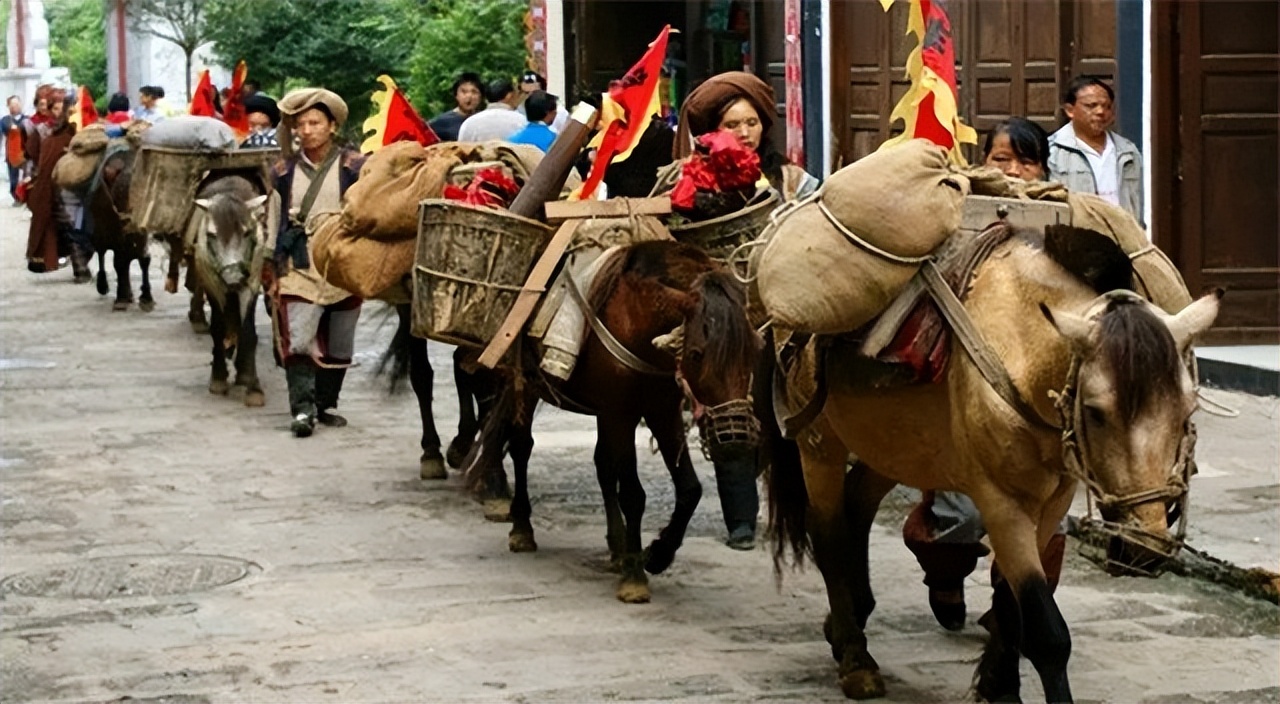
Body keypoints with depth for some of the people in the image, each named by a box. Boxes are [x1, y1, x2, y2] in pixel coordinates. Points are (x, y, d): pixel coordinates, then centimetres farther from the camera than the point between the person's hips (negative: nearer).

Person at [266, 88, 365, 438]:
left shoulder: (353, 167, 0)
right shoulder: (284, 171, 6)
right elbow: (275, 221, 11)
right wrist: (272, 270, 9)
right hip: (299, 268, 0)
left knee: (338, 344, 9)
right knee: (298, 340, -13)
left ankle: (324, 404, 23)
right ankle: (302, 408, -16)